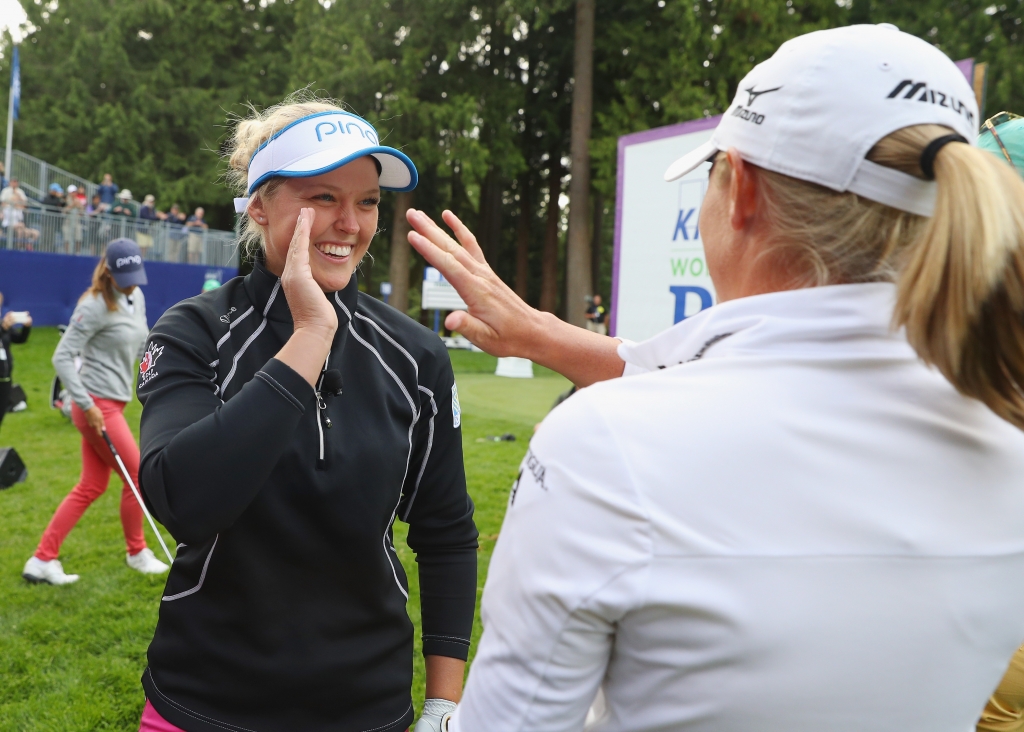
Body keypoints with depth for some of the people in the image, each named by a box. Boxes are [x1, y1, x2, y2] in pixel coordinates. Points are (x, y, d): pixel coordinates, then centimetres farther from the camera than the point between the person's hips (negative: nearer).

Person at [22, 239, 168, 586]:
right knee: (138, 476, 1)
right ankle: (137, 552, 22)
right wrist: (87, 405, -20)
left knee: (91, 486, 11)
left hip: (113, 403, 8)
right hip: (97, 405, -8)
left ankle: (42, 560, 17)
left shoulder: (136, 297, 8)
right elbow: (62, 357, -17)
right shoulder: (95, 306, -16)